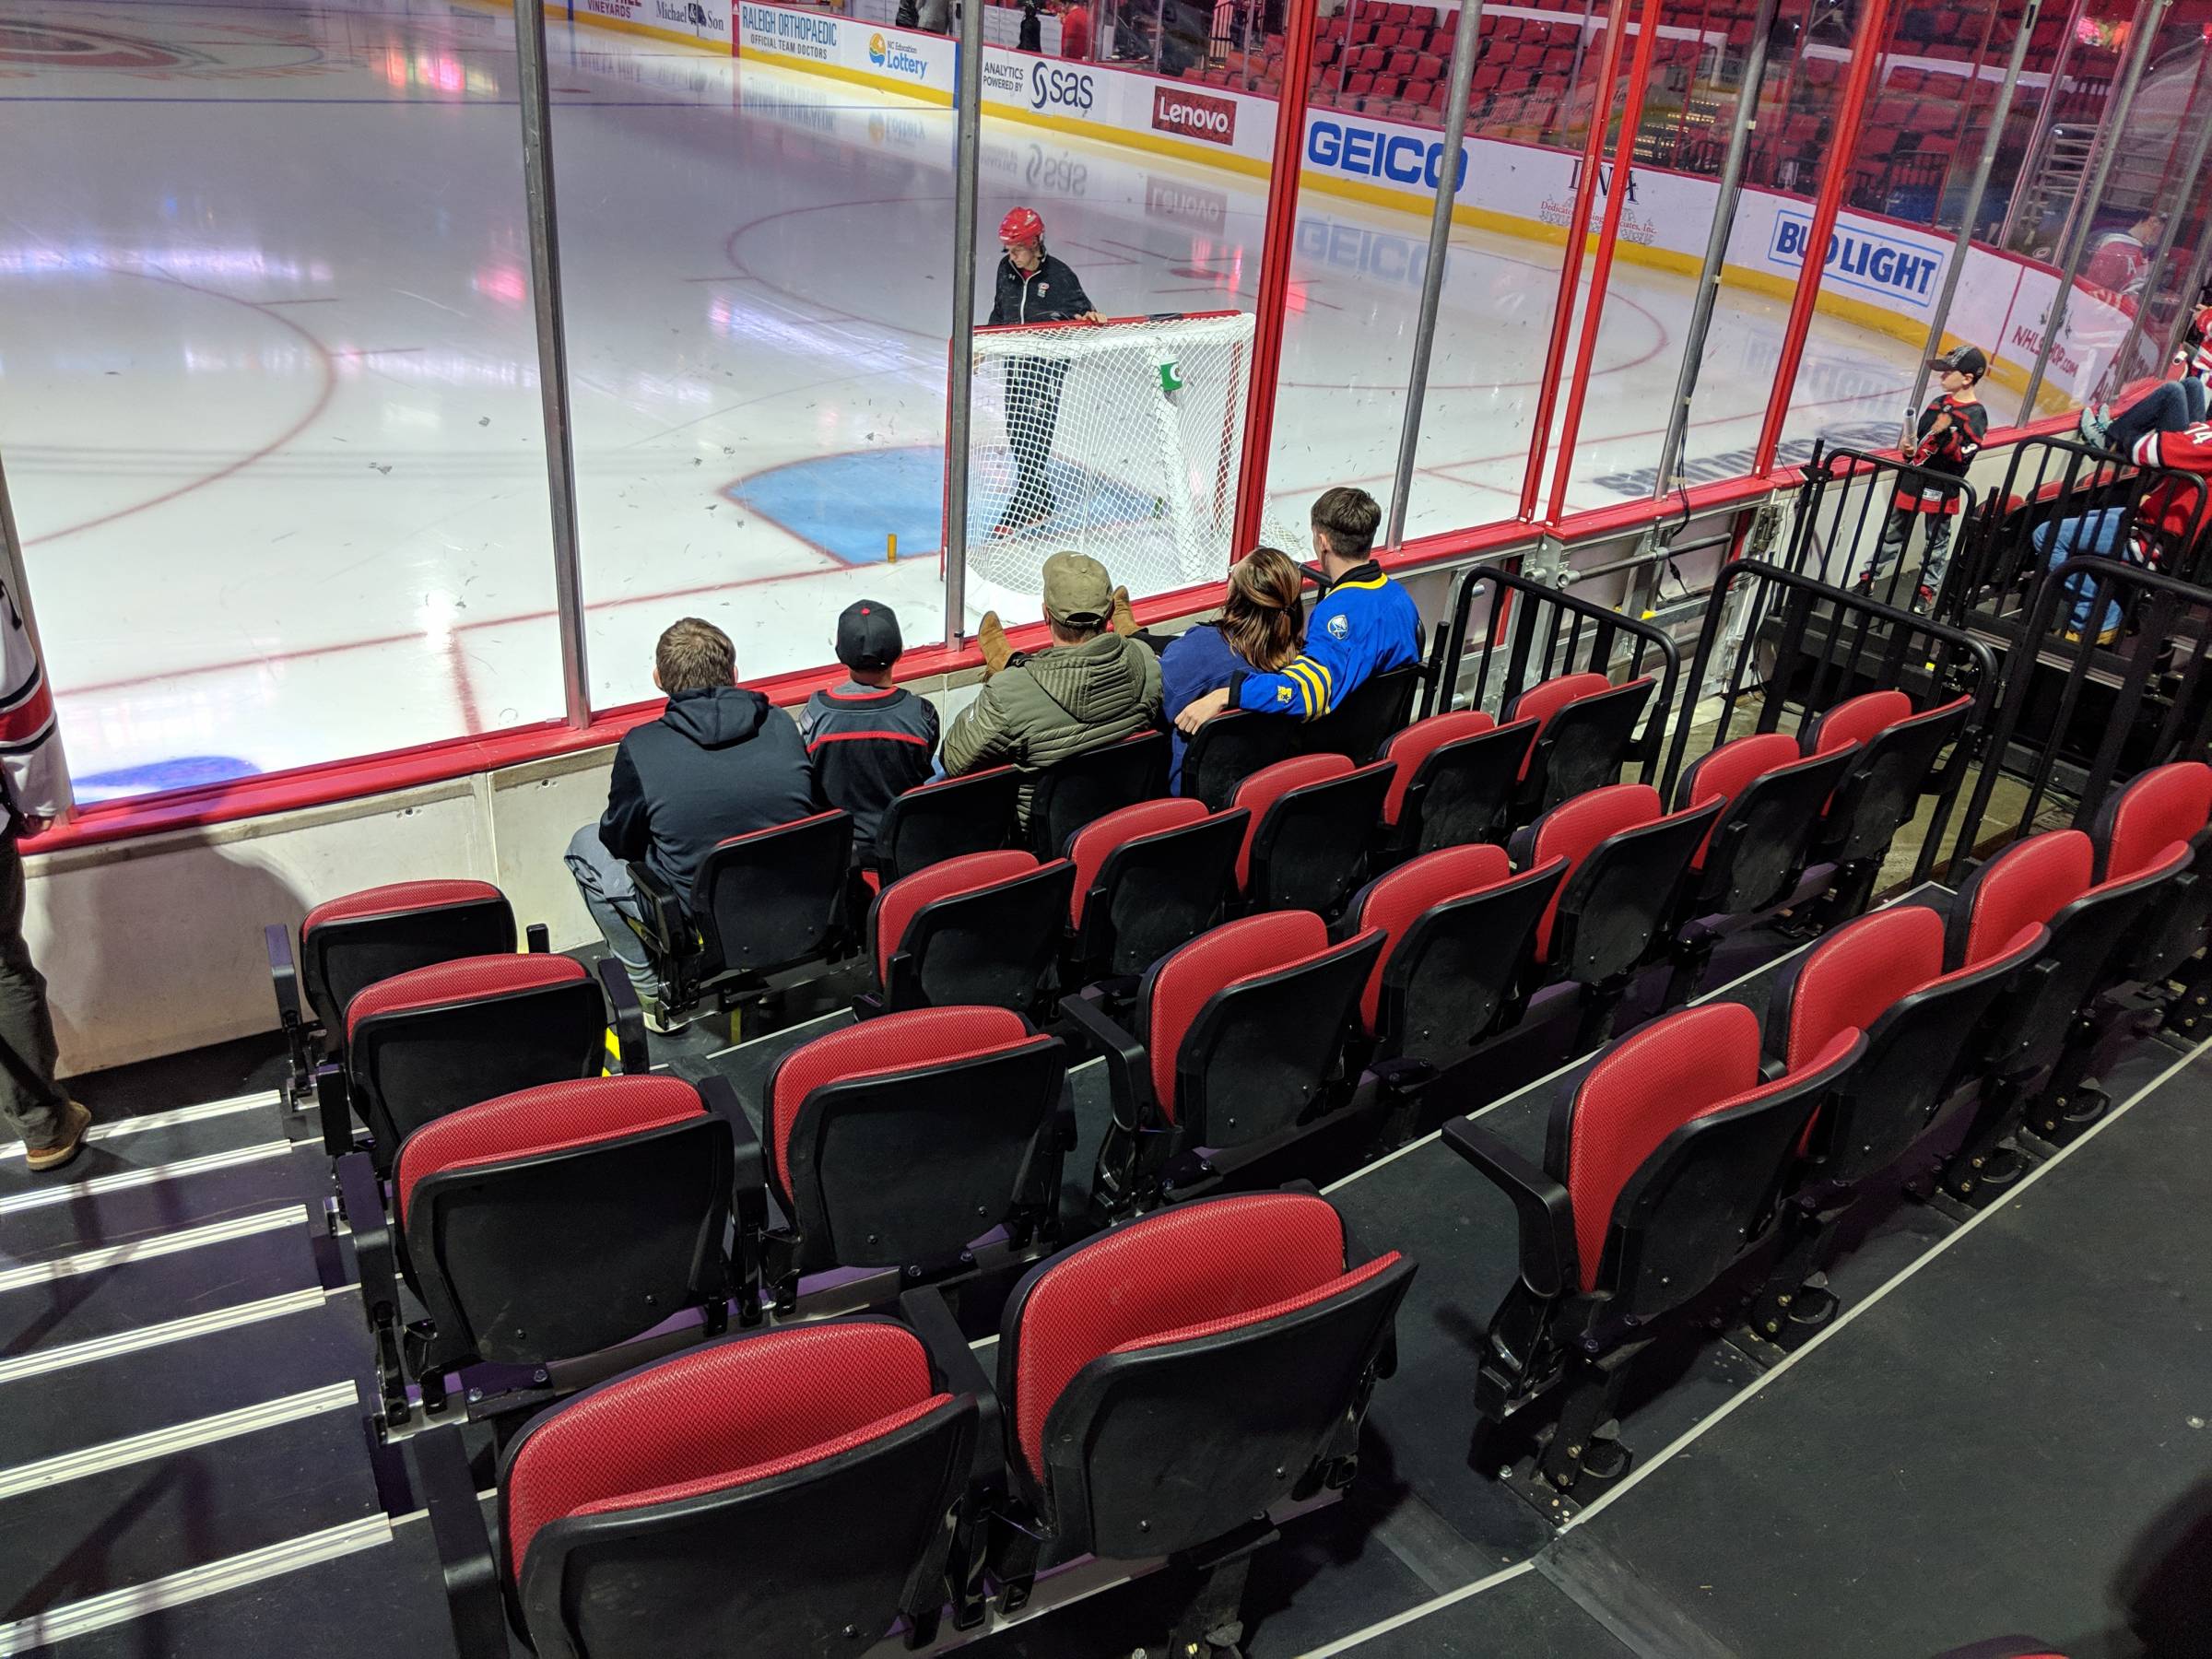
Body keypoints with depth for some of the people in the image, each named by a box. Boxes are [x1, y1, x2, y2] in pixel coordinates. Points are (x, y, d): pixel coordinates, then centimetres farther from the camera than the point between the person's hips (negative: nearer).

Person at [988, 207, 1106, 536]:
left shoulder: (1060, 276, -15)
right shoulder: (1007, 269, 1)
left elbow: (1080, 309, -5)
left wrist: (1089, 316, -28)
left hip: (1049, 365, -6)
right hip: (1016, 361, 7)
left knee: (1036, 438, -6)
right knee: (1016, 435, 10)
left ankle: (1016, 513, -1)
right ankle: (1041, 504, 23)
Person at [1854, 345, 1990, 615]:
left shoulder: (1975, 415, -12)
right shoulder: (1938, 403, 8)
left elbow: (1963, 456, -20)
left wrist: (1947, 433, -33)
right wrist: (1908, 447, 0)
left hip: (1941, 488, -6)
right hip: (1913, 479, 6)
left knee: (1937, 541, 7)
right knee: (1893, 532, 13)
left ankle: (1926, 592, 15)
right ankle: (1869, 579, 21)